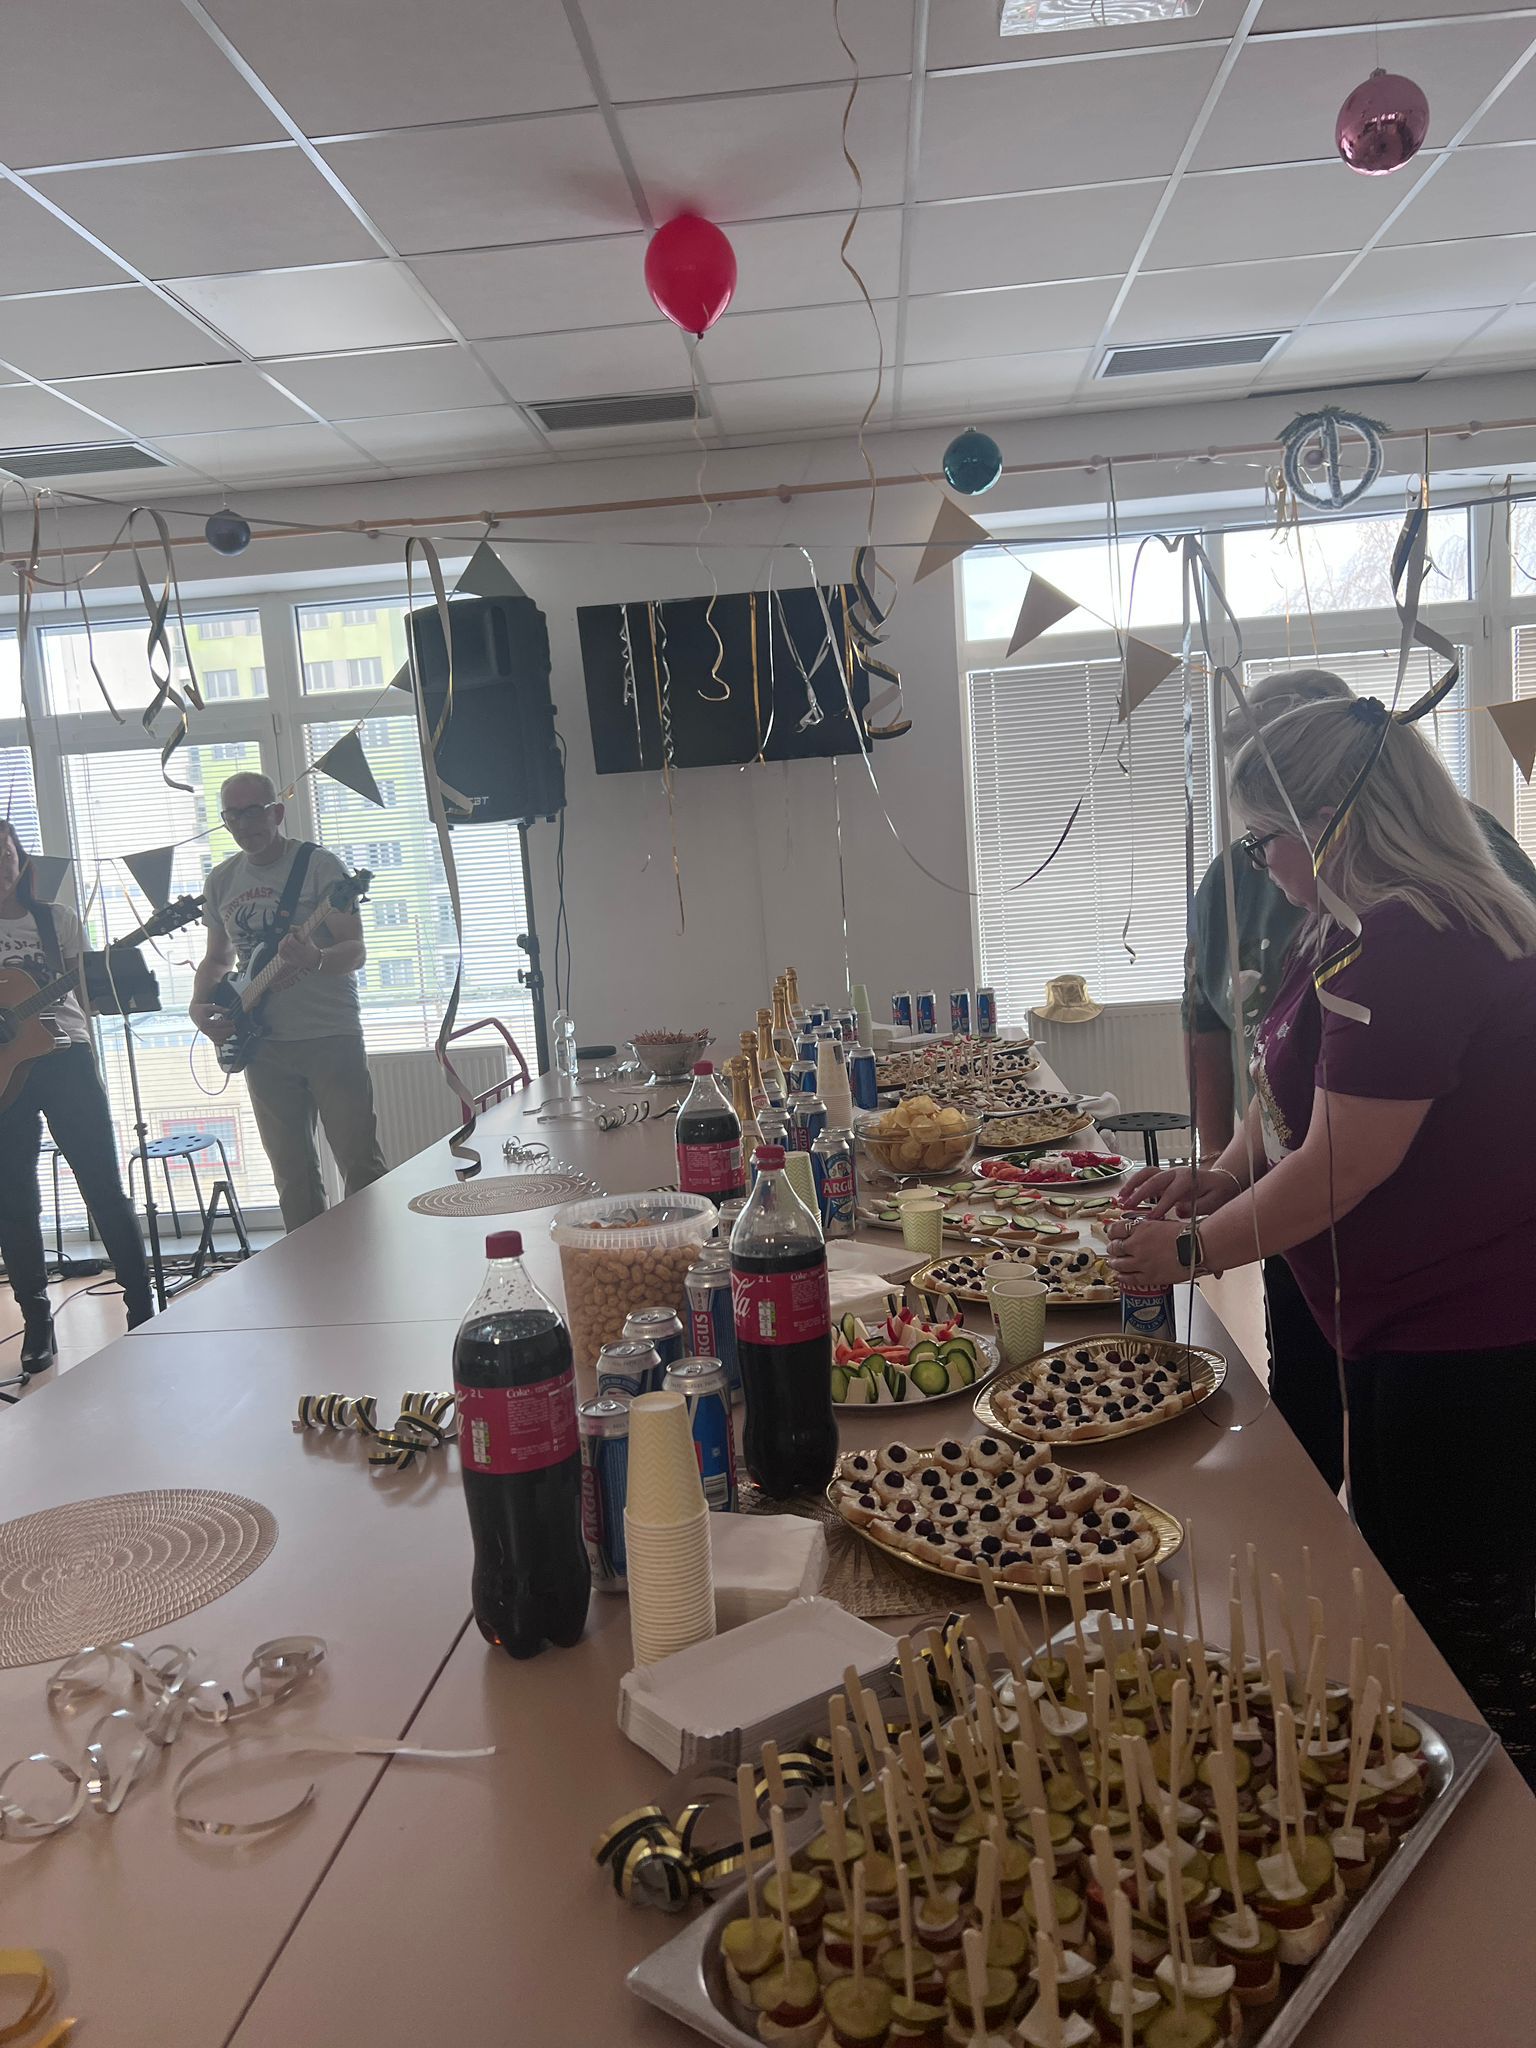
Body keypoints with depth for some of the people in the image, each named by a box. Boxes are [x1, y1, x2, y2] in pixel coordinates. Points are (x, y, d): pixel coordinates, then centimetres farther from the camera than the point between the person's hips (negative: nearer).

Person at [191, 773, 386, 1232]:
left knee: (360, 1163, -4)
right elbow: (217, 958, 22)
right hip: (264, 1044, 5)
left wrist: (316, 960, -32)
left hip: (331, 1037, -5)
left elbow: (356, 951, -11)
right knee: (292, 1173, 9)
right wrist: (199, 1006, 3)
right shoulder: (220, 881, 12)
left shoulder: (318, 865, -5)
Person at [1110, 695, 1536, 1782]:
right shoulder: (1362, 931, 11)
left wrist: (1191, 1249, -11)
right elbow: (1299, 1092, 19)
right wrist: (1220, 1178, 4)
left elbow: (1344, 1165, -24)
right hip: (1420, 1329, 11)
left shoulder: (1409, 942, -25)